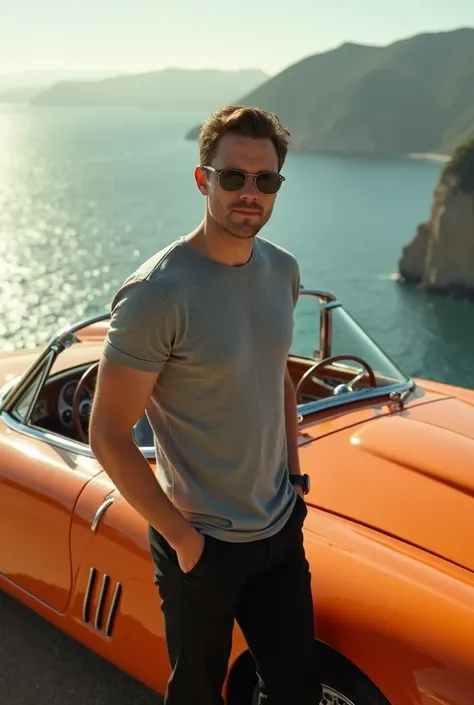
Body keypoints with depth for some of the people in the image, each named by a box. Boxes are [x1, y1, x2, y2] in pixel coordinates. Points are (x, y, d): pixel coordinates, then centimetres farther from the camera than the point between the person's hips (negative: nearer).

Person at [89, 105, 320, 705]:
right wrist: (183, 539, -16)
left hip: (282, 529, 6)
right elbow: (108, 435, -19)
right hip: (202, 544, -5)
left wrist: (294, 475, 8)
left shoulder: (282, 270, -1)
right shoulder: (158, 293, -23)